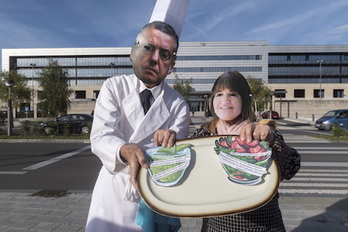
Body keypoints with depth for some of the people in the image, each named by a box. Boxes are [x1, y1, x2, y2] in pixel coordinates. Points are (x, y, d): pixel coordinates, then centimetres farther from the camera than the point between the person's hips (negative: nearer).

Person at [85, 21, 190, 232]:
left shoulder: (178, 105, -8)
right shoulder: (114, 87, -8)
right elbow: (100, 138, -19)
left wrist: (171, 141, -36)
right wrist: (124, 151, -41)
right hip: (113, 190, 1)